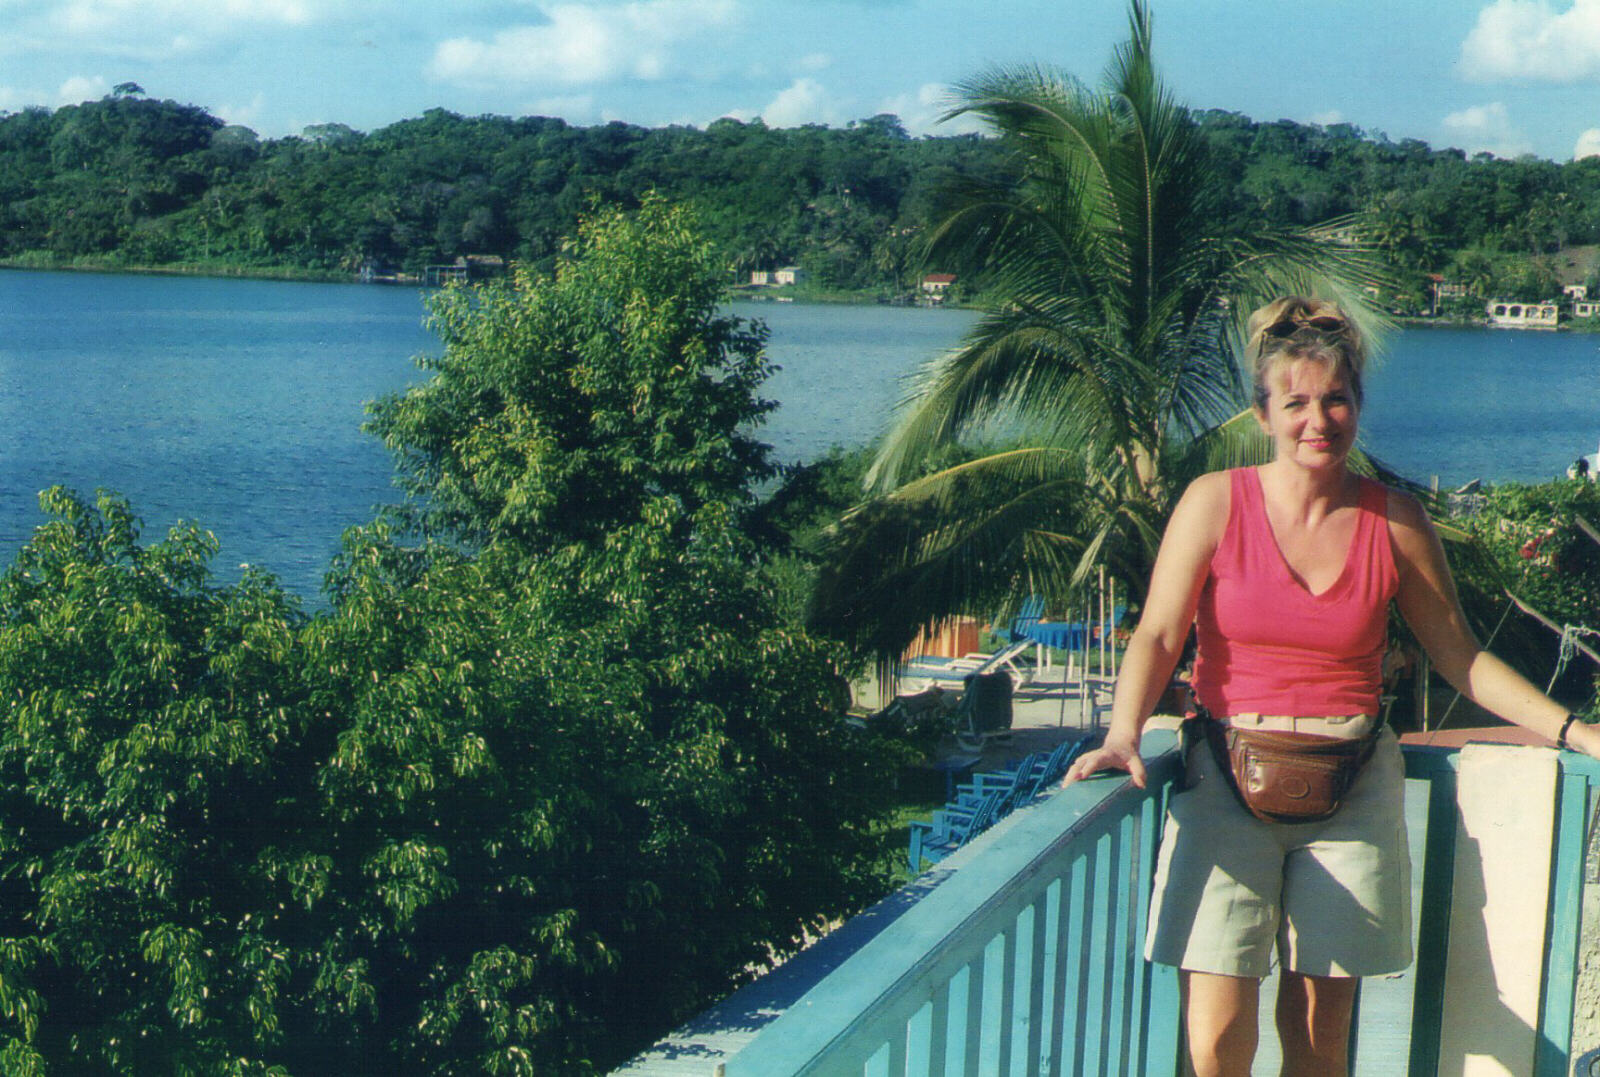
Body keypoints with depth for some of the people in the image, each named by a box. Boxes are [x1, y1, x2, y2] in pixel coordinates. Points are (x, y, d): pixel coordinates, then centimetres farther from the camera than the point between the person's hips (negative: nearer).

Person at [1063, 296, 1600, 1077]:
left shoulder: (1395, 523, 4)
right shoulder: (1215, 502, -1)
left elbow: (1460, 656, 11)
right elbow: (1158, 634, -6)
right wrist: (1124, 735, -22)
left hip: (1351, 786, 2)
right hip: (1229, 777, -1)